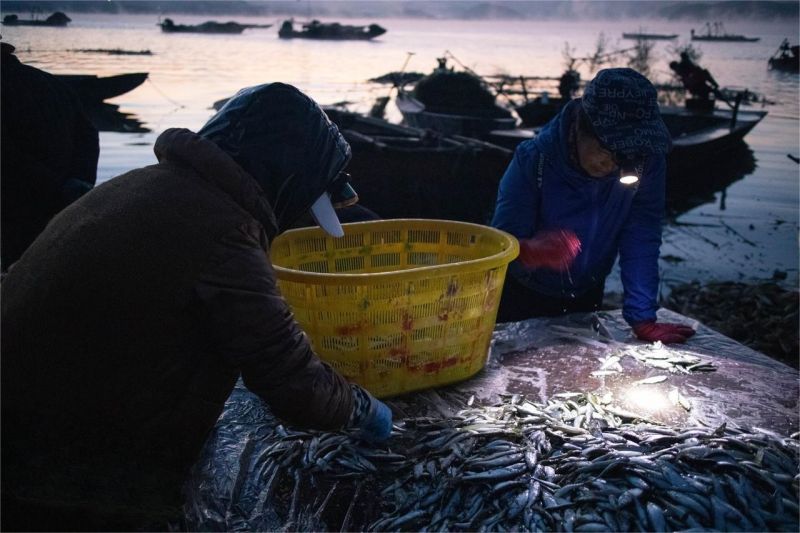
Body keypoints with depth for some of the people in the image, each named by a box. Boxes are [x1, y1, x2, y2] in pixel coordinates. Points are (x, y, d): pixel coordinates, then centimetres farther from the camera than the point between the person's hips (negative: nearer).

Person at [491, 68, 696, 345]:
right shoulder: (534, 158, -28)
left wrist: (643, 319, -27)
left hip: (586, 296, 3)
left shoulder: (647, 162, -22)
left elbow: (641, 241, -21)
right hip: (522, 297, -2)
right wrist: (531, 251, -51)